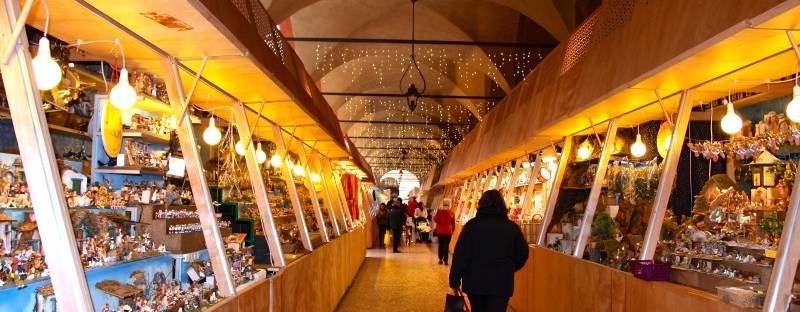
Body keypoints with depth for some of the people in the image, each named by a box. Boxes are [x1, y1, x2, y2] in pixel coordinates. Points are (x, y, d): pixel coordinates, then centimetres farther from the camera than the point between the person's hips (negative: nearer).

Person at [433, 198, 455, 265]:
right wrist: (452, 230, 15)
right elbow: (453, 223, 2)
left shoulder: (439, 211, -5)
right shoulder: (451, 212, -5)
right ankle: (445, 260, 0)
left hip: (440, 231, 1)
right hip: (448, 231, -1)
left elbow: (436, 220, -5)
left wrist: (434, 217, 16)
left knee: (441, 245, 14)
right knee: (446, 245, 1)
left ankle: (440, 259, 16)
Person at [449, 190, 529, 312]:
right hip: (502, 284, 0)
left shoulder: (472, 225, -6)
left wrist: (454, 281, -1)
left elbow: (461, 256, -9)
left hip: (475, 282, 0)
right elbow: (523, 253, 7)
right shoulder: (512, 227, 1)